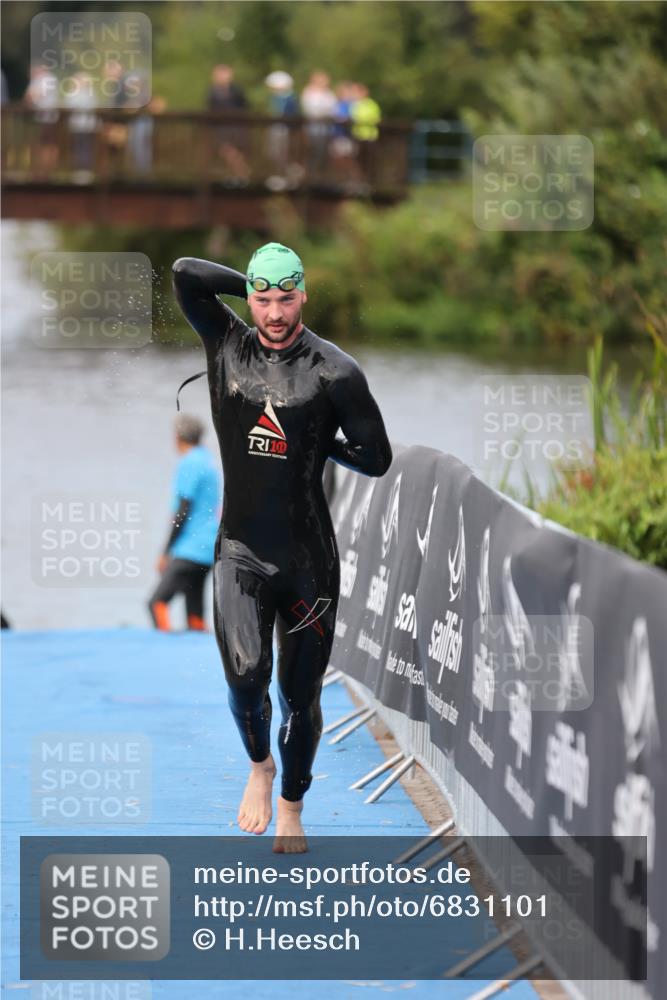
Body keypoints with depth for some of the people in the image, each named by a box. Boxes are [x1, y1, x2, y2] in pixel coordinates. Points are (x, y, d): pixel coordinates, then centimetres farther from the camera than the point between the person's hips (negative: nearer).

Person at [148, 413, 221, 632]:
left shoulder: (189, 464, -10)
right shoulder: (208, 462, 16)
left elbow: (182, 512, -14)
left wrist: (166, 553, -9)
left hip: (189, 549, -9)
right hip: (207, 551, 9)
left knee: (158, 602, -15)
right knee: (195, 612, 9)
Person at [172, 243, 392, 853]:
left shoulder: (334, 372, -6)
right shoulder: (227, 345, 2)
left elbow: (377, 460, -2)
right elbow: (186, 273, -8)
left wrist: (315, 439, 0)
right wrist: (254, 284, 1)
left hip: (308, 557, -1)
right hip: (240, 550, 1)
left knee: (300, 695, 7)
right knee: (245, 677, -17)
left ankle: (291, 810, 29)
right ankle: (259, 765, 15)